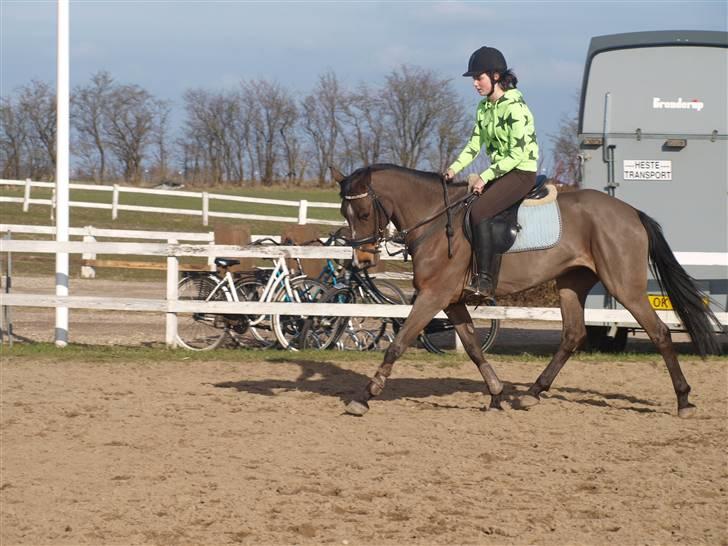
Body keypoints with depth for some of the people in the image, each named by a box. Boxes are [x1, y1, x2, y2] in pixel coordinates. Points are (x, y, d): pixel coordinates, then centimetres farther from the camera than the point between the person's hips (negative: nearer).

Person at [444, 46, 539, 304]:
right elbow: (475, 143, 13)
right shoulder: (484, 107, 11)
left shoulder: (515, 107, -17)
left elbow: (517, 154, -20)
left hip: (522, 172, -9)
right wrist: (455, 168, -3)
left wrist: (485, 177, -20)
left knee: (479, 212, -26)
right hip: (499, 171, 9)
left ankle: (485, 281, -24)